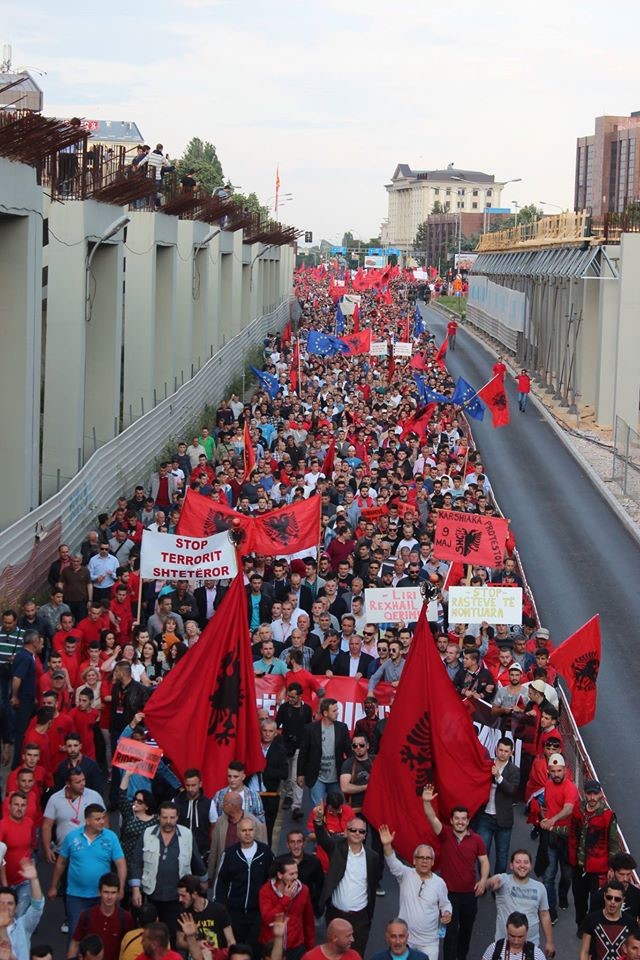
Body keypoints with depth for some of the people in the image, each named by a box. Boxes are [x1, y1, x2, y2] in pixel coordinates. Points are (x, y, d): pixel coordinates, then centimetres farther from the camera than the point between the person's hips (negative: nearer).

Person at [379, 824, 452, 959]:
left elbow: (445, 904, 10)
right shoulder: (406, 875, -7)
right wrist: (387, 845, -43)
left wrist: (447, 913, -14)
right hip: (404, 937, 0)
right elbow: (393, 864, -25)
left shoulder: (439, 882, -2)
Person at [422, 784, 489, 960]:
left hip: (469, 893, 3)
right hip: (449, 892, -3)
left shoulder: (476, 840, -4)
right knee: (451, 930, -3)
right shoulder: (445, 834, -8)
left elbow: (484, 861, 2)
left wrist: (483, 880, -15)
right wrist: (426, 802, -41)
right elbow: (432, 818, -23)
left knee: (467, 928, 19)